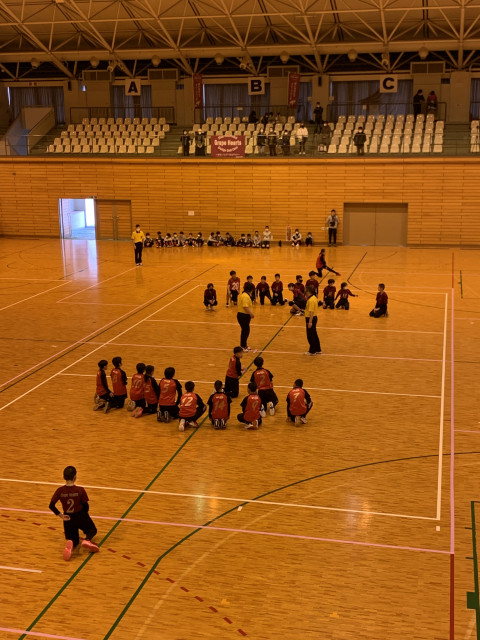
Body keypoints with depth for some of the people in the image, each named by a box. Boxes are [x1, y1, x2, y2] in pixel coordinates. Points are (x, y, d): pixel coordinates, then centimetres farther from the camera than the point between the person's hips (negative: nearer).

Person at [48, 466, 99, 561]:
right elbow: (86, 506, -10)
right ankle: (87, 540, -11)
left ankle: (70, 543, -21)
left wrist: (61, 516, 0)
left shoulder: (60, 491, -10)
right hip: (80, 516, -2)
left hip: (68, 518, 2)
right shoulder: (80, 490, -15)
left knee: (74, 540, 21)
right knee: (92, 529, 27)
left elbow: (51, 506, -9)